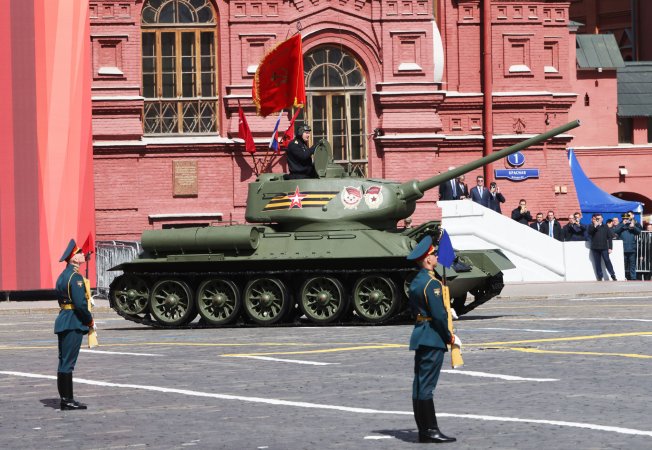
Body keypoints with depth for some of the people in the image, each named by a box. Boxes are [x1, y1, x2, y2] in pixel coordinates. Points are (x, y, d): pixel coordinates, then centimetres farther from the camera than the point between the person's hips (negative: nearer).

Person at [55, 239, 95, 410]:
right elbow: (80, 303, -21)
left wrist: (87, 320, 14)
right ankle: (67, 400, -5)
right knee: (68, 363, -7)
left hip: (63, 319, 10)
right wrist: (90, 321, -6)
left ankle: (66, 399, 15)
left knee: (64, 362, 11)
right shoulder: (75, 277, -14)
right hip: (74, 323, -10)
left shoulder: (63, 275, 15)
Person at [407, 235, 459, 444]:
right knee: (426, 385, -9)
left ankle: (423, 430, 12)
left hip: (420, 336, 9)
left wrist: (446, 312, 21)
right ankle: (430, 430, -7)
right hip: (433, 339, -9)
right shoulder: (432, 283, -16)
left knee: (420, 384, 8)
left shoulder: (415, 282, 13)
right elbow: (438, 315, -19)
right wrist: (450, 337, -8)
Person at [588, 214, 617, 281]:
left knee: (607, 261, -7)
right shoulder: (592, 226, 10)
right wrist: (595, 226, -16)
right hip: (595, 248, 1)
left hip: (604, 248, -1)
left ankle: (613, 275, -3)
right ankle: (599, 277, 7)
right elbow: (589, 233, -8)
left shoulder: (605, 227, 10)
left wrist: (610, 248, 1)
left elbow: (609, 237, 8)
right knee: (597, 263, 2)